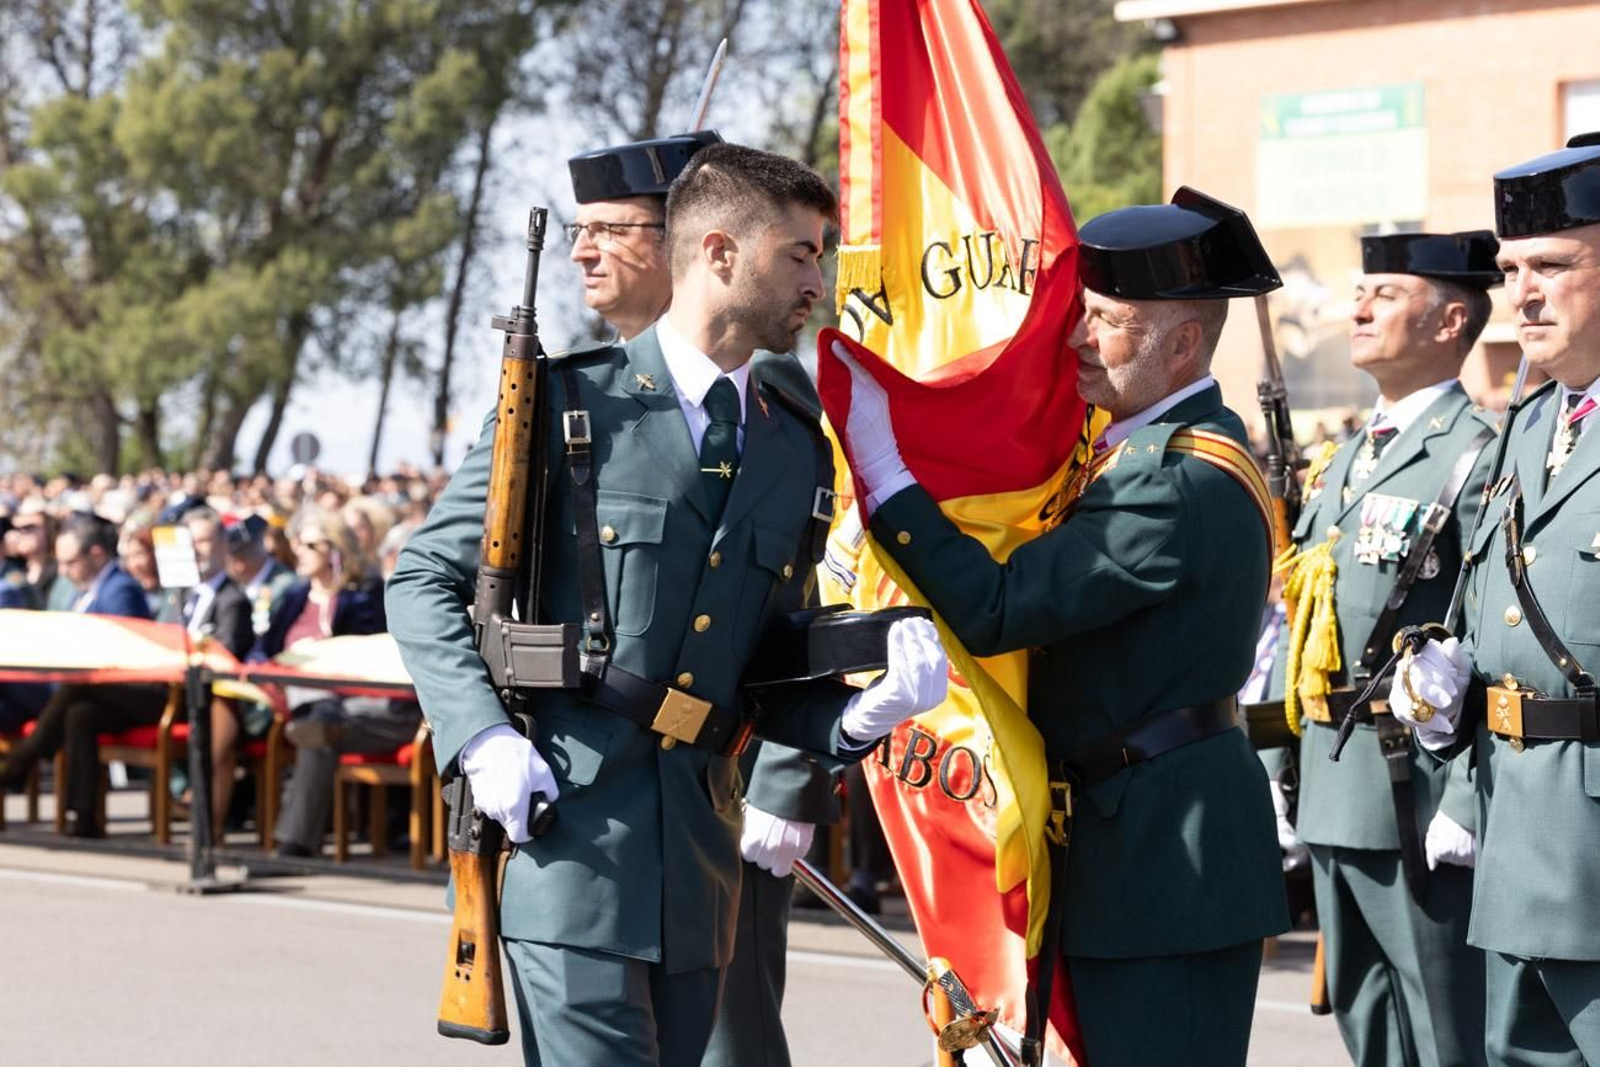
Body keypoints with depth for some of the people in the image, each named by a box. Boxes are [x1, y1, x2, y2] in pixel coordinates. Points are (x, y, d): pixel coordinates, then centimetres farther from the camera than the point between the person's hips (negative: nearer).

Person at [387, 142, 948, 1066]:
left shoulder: (800, 453, 14)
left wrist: (862, 714, -3)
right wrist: (484, 738, -12)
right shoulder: (568, 403, -2)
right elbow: (425, 580, 1)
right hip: (567, 814, -5)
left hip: (701, 842, 6)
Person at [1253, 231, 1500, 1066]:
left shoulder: (1480, 455, -11)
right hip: (1332, 800, 9)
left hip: (1418, 801, -9)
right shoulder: (1344, 461, 17)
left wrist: (1467, 807, -22)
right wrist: (1285, 777, 16)